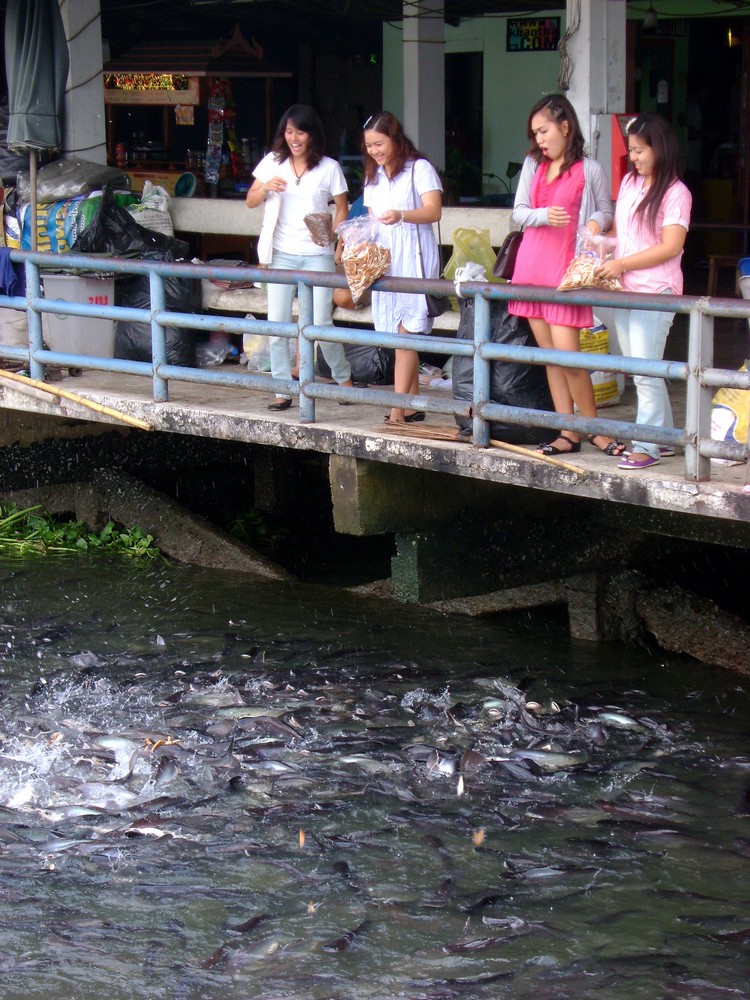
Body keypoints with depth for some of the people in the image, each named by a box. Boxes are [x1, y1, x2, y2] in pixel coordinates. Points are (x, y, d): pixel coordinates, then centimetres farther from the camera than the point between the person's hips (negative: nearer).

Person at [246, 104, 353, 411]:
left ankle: (344, 378, 17)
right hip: (281, 254, 2)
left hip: (317, 255, -2)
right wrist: (266, 187, -11)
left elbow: (342, 209, 6)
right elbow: (251, 201, 10)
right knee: (277, 323, -2)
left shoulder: (329, 167, 1)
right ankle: (282, 390, 7)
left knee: (320, 323, -6)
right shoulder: (273, 162, 6)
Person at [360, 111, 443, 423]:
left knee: (406, 333, -13)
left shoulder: (419, 169, -3)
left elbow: (433, 211, -14)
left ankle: (397, 409, -17)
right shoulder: (373, 177, 19)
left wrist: (402, 216, -31)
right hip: (383, 259, 7)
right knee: (400, 336, 6)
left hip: (414, 259, -7)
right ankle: (413, 406, 11)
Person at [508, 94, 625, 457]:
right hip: (532, 264, 5)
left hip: (567, 269, -5)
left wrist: (596, 222, -14)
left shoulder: (590, 170, 0)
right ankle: (569, 433, 10)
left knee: (567, 351, -13)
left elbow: (605, 211, 8)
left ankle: (593, 428, 2)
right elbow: (518, 212, 8)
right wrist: (544, 215, -13)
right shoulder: (532, 165, 12)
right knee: (549, 354, 5)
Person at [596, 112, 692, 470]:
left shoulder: (675, 192, -10)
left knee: (645, 370, -8)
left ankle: (647, 447, -2)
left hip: (655, 292, -8)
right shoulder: (629, 182, 12)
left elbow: (671, 246, -16)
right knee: (639, 369, 13)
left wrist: (622, 264, -18)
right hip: (625, 290, 8)